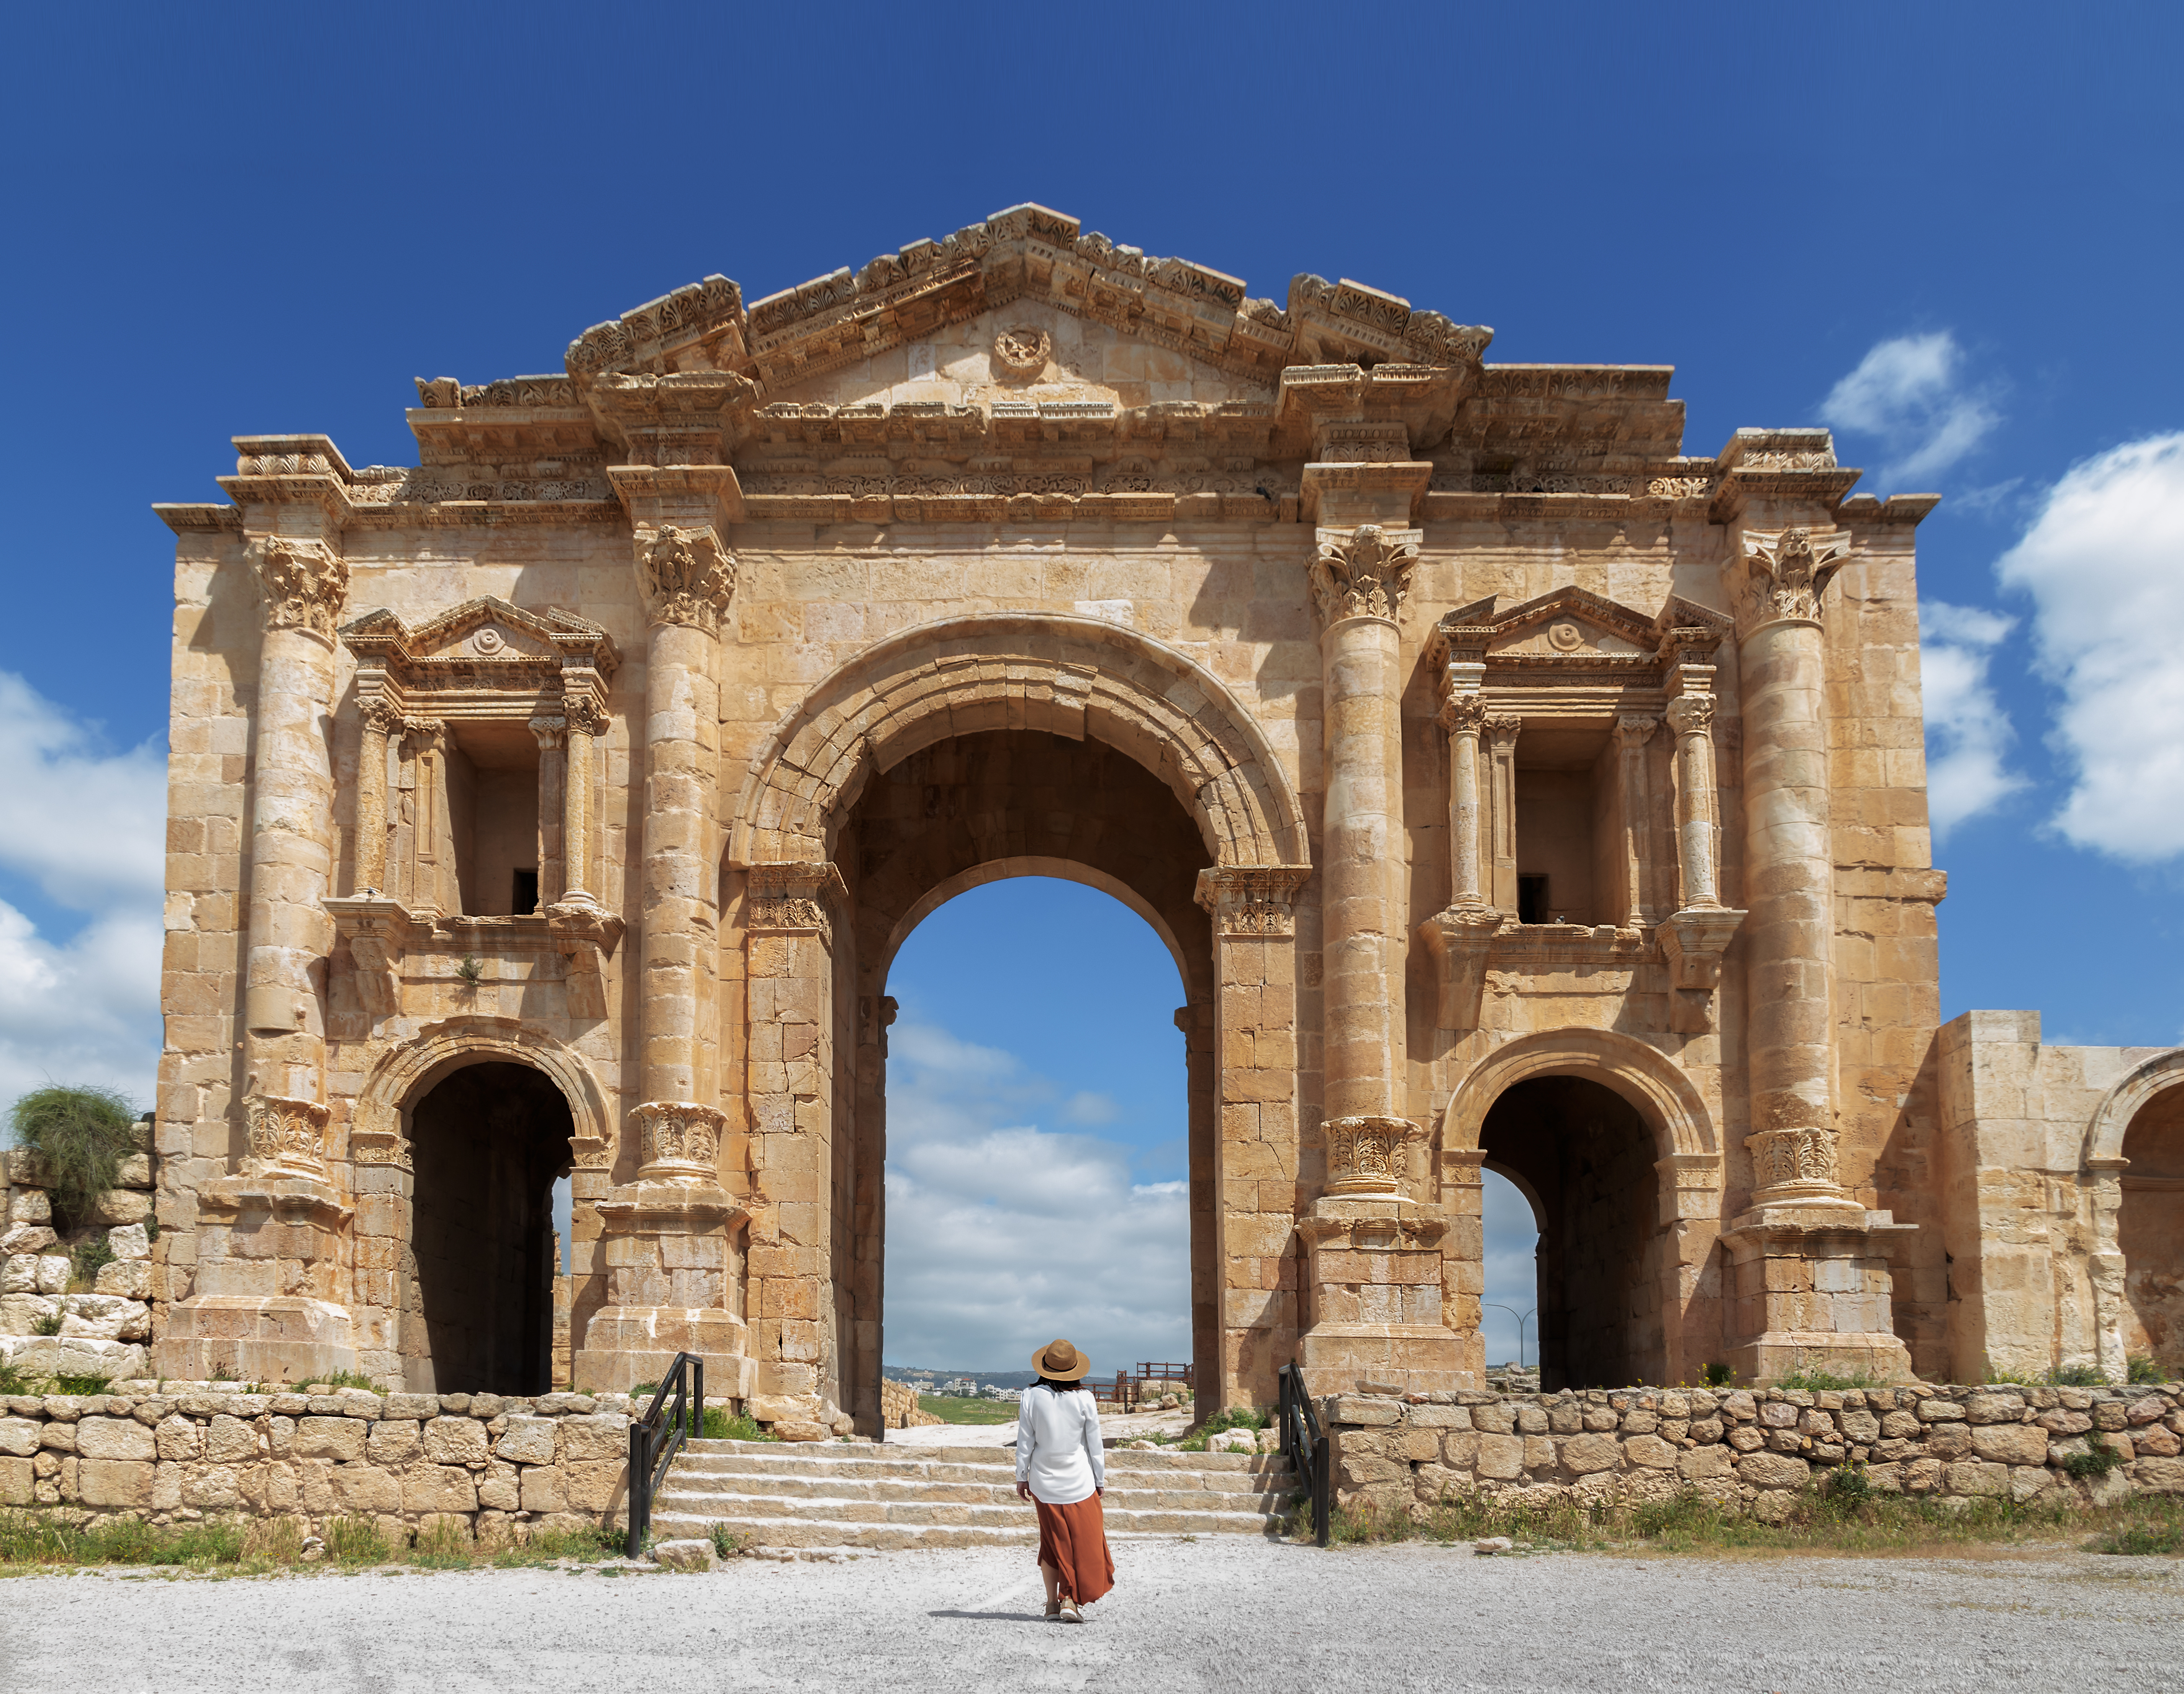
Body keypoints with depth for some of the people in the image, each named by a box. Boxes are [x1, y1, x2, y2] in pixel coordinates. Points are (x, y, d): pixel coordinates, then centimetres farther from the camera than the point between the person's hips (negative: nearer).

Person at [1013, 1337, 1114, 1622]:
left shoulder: (1032, 1397, -6)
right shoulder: (1084, 1399, -9)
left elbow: (1025, 1442, -2)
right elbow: (1094, 1443, -3)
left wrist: (1021, 1478, 9)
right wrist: (1100, 1481, 7)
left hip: (1043, 1481, 2)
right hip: (1078, 1480, -2)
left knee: (1052, 1539, 15)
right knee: (1084, 1540, 6)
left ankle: (1052, 1602, 18)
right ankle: (1071, 1600, -4)